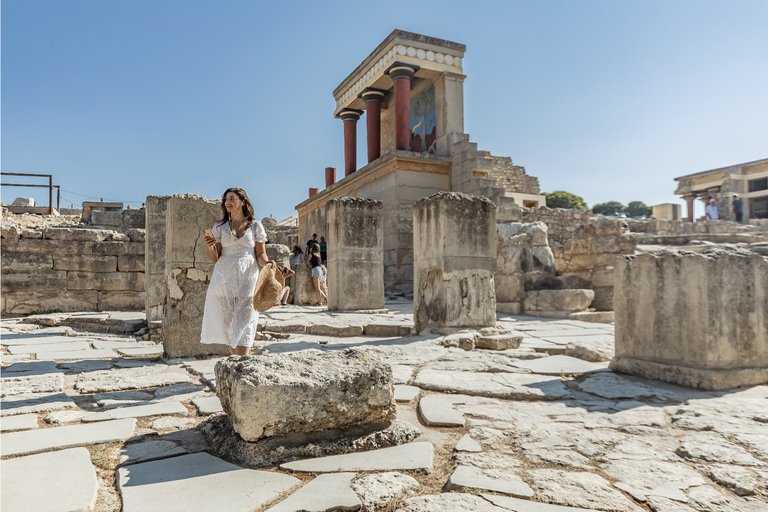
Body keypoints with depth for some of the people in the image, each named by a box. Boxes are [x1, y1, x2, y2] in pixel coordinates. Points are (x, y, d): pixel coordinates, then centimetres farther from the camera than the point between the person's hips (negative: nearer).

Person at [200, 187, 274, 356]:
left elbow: (260, 254, 6)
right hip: (224, 279, 2)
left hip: (247, 279, -2)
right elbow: (214, 258, 7)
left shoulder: (255, 226, 7)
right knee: (228, 322, 4)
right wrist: (210, 247, -14)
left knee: (244, 322, -9)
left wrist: (267, 263, -15)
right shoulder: (220, 227, 10)